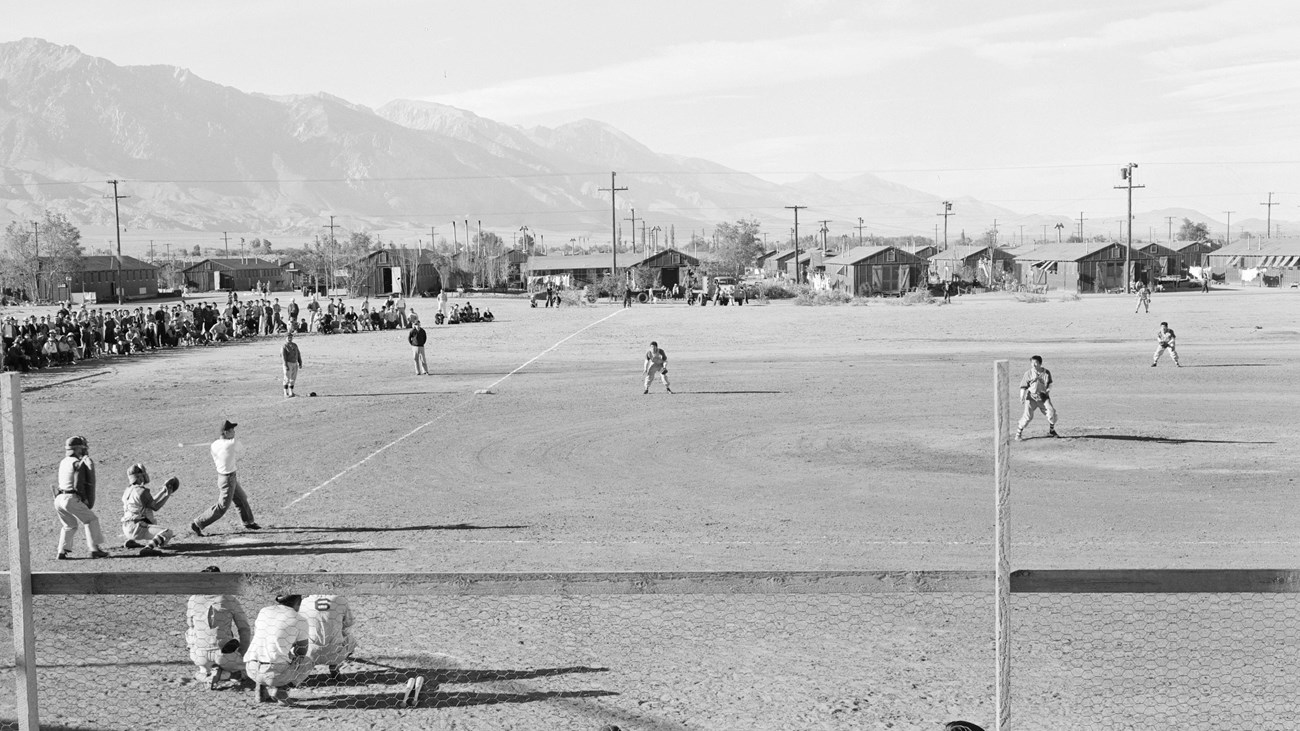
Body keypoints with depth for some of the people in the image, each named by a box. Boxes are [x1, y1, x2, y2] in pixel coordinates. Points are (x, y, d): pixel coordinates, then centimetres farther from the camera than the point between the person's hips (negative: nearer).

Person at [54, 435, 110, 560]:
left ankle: (61, 552, 13)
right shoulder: (78, 463, -8)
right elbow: (78, 485, -14)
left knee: (69, 526, 22)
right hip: (71, 498, -8)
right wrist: (85, 499, -1)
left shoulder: (63, 462, 16)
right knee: (91, 520, 1)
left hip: (58, 499, 8)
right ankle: (94, 549, -7)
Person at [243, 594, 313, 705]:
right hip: (276, 671, -5)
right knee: (307, 662, 25)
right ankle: (281, 688, 0)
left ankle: (262, 689, 17)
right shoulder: (300, 620, 3)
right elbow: (302, 652, 14)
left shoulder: (263, 611, 15)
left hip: (251, 671, 5)